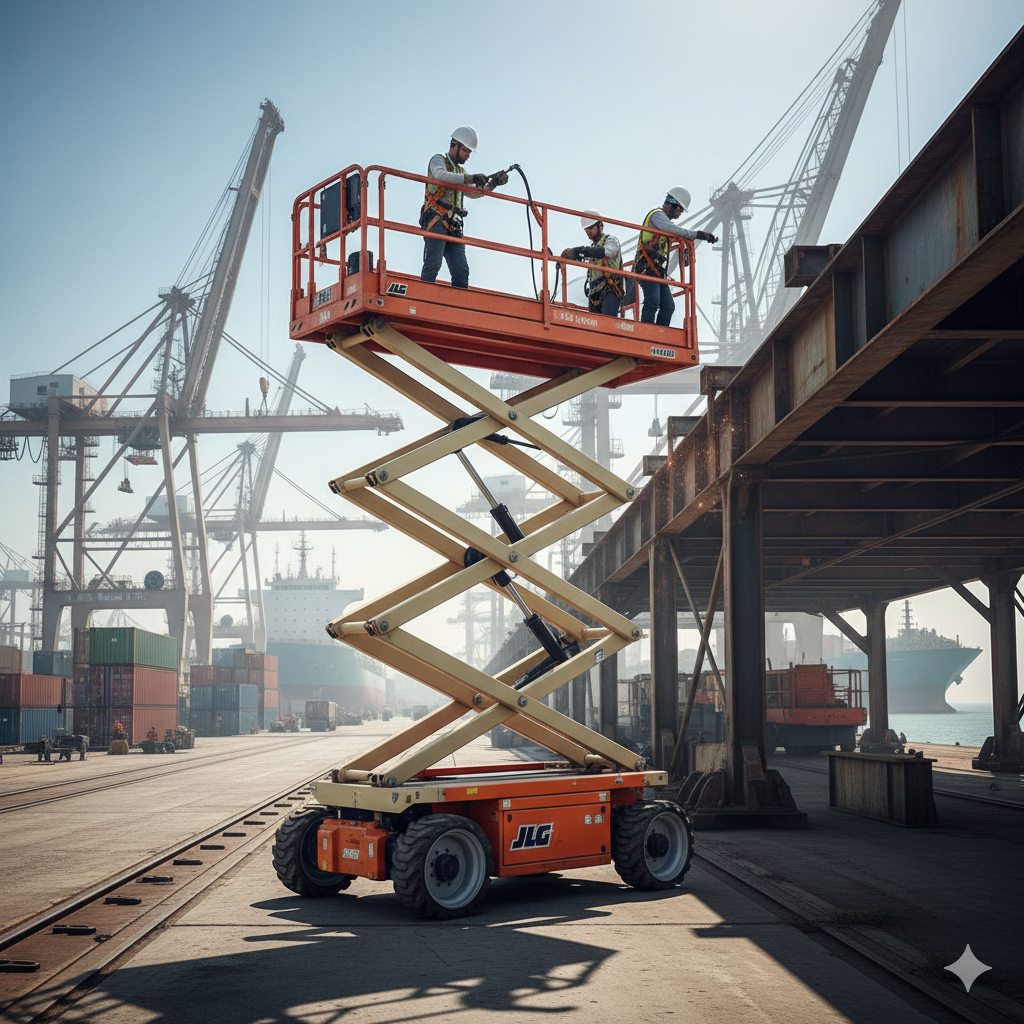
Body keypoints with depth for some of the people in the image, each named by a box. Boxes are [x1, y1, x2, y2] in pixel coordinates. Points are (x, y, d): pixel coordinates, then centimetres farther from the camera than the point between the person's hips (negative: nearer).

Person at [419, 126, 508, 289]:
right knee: (432, 265, -18)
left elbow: (473, 193, 24)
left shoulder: (461, 172, 29)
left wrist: (493, 183, 9)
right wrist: (470, 178, -26)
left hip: (453, 227, 7)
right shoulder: (438, 159, 7)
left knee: (462, 271, -5)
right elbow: (440, 175, -17)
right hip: (436, 220, -7)